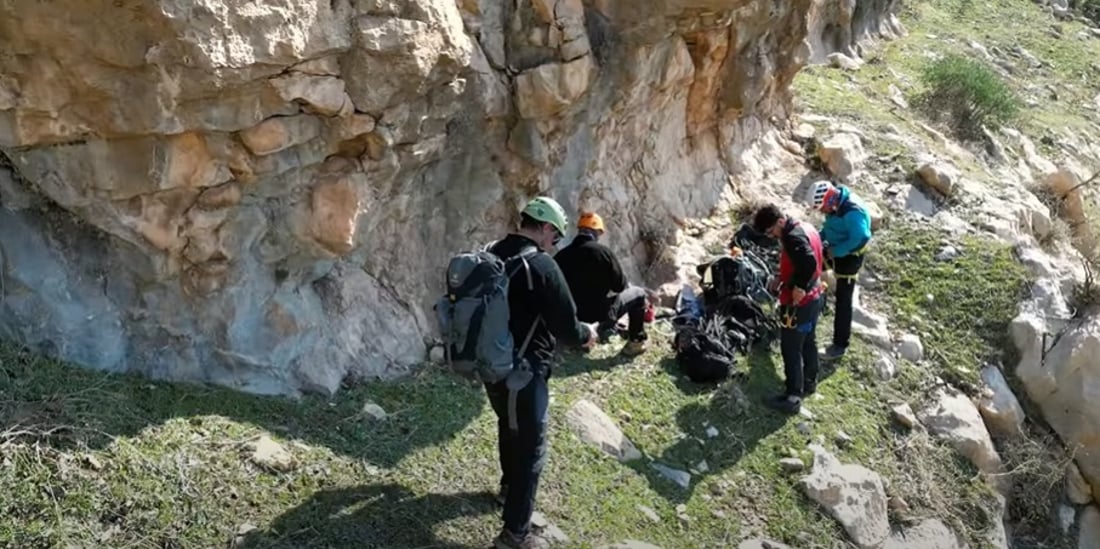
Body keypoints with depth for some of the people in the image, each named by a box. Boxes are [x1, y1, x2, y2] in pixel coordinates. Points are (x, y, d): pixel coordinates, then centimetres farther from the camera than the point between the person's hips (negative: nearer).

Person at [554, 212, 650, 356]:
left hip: (572, 315, 6)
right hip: (600, 313, -6)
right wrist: (627, 285, 16)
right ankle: (636, 342, 21)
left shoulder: (561, 255, -3)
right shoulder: (602, 251, -16)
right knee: (639, 294, 17)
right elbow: (619, 285, -9)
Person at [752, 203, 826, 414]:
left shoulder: (793, 237, -25)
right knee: (808, 342, 24)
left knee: (791, 349, -1)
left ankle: (793, 397, 5)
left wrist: (799, 287, -27)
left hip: (798, 303, -10)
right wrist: (781, 278, 8)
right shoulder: (806, 228, 6)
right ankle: (809, 382, 39)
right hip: (814, 298, 10)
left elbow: (809, 262, -40)